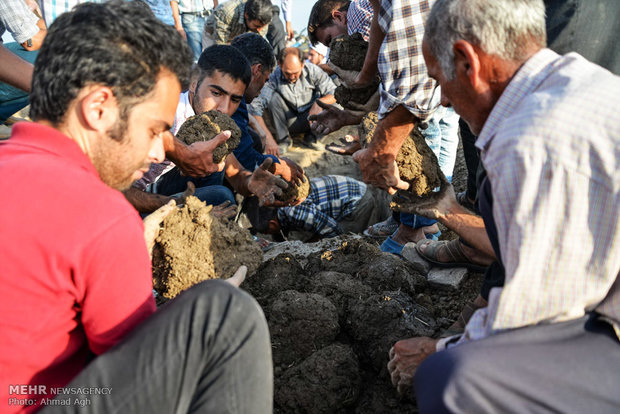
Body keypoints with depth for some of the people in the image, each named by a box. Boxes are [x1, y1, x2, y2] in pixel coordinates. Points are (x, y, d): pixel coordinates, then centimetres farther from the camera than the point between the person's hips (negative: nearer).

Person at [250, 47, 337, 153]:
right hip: (288, 122, -1)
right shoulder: (274, 78, -21)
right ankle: (283, 139, -11)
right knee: (274, 97, -27)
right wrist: (268, 138, -38)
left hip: (309, 119, 1)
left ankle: (311, 137, 1)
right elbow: (255, 109, -28)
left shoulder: (313, 71, -17)